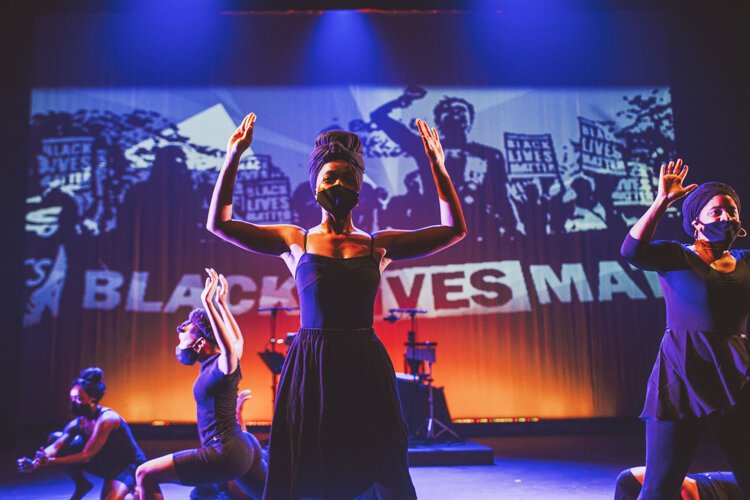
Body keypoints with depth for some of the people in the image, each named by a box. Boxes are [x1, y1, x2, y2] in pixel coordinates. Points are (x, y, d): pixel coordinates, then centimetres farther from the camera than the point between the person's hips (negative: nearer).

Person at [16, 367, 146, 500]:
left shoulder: (106, 419, -30)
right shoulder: (77, 423, -8)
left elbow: (86, 456, -33)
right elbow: (55, 446, -20)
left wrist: (51, 462, -41)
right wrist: (35, 463, -40)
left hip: (128, 465, -7)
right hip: (105, 464, 7)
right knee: (55, 437, -2)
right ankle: (82, 485, 9)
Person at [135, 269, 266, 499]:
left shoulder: (222, 366, -13)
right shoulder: (215, 365, 11)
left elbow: (231, 346, -37)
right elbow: (238, 340, 30)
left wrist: (208, 302, -37)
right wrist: (222, 303, 30)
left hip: (225, 454, -10)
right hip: (243, 447, 10)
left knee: (145, 474, -5)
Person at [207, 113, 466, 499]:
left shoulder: (378, 245, 7)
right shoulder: (295, 241, 5)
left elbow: (454, 228, 6)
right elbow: (219, 223, 2)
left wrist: (437, 166, 0)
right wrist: (232, 159, -3)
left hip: (365, 368, 1)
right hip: (309, 368, 0)